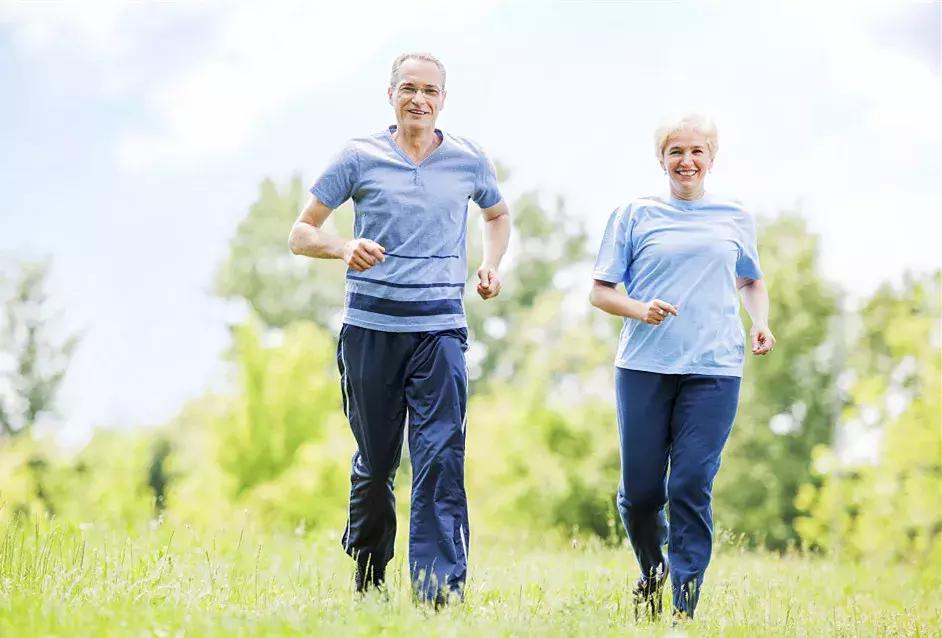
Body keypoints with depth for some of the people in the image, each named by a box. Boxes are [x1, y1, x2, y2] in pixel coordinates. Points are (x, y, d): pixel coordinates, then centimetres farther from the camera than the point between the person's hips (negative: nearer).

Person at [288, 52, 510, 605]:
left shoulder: (469, 160, 8)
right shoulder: (360, 158, 3)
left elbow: (498, 214, 29)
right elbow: (302, 233, 5)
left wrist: (491, 266, 10)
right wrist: (345, 247, -16)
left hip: (440, 328, 0)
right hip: (371, 326, 0)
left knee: (441, 457, -13)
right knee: (375, 462, 9)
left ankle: (441, 590, -16)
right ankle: (369, 577, 28)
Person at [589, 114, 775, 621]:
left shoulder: (734, 218, 13)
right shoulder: (634, 216, 7)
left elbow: (751, 281, 28)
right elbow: (600, 290, 7)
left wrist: (760, 323, 9)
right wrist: (639, 309, -12)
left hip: (714, 370, 0)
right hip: (644, 367, 0)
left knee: (692, 486, -8)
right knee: (640, 489, 2)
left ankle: (686, 606, -2)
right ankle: (652, 571, 31)